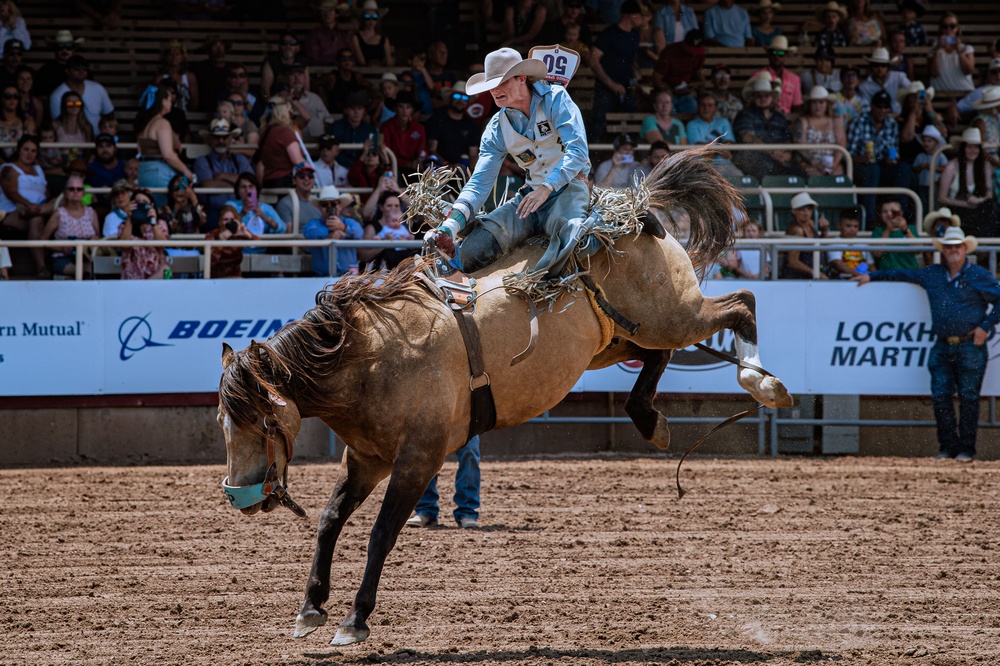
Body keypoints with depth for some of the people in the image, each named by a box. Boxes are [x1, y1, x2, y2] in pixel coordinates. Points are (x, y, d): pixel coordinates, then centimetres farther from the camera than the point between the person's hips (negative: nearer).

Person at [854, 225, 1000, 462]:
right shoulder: (932, 275, 14)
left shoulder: (979, 276, 0)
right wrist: (872, 276, 27)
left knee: (968, 397, -4)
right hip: (942, 348, 5)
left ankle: (966, 449, 2)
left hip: (970, 347, -5)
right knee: (941, 397, -1)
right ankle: (948, 447, 6)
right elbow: (904, 275, 26)